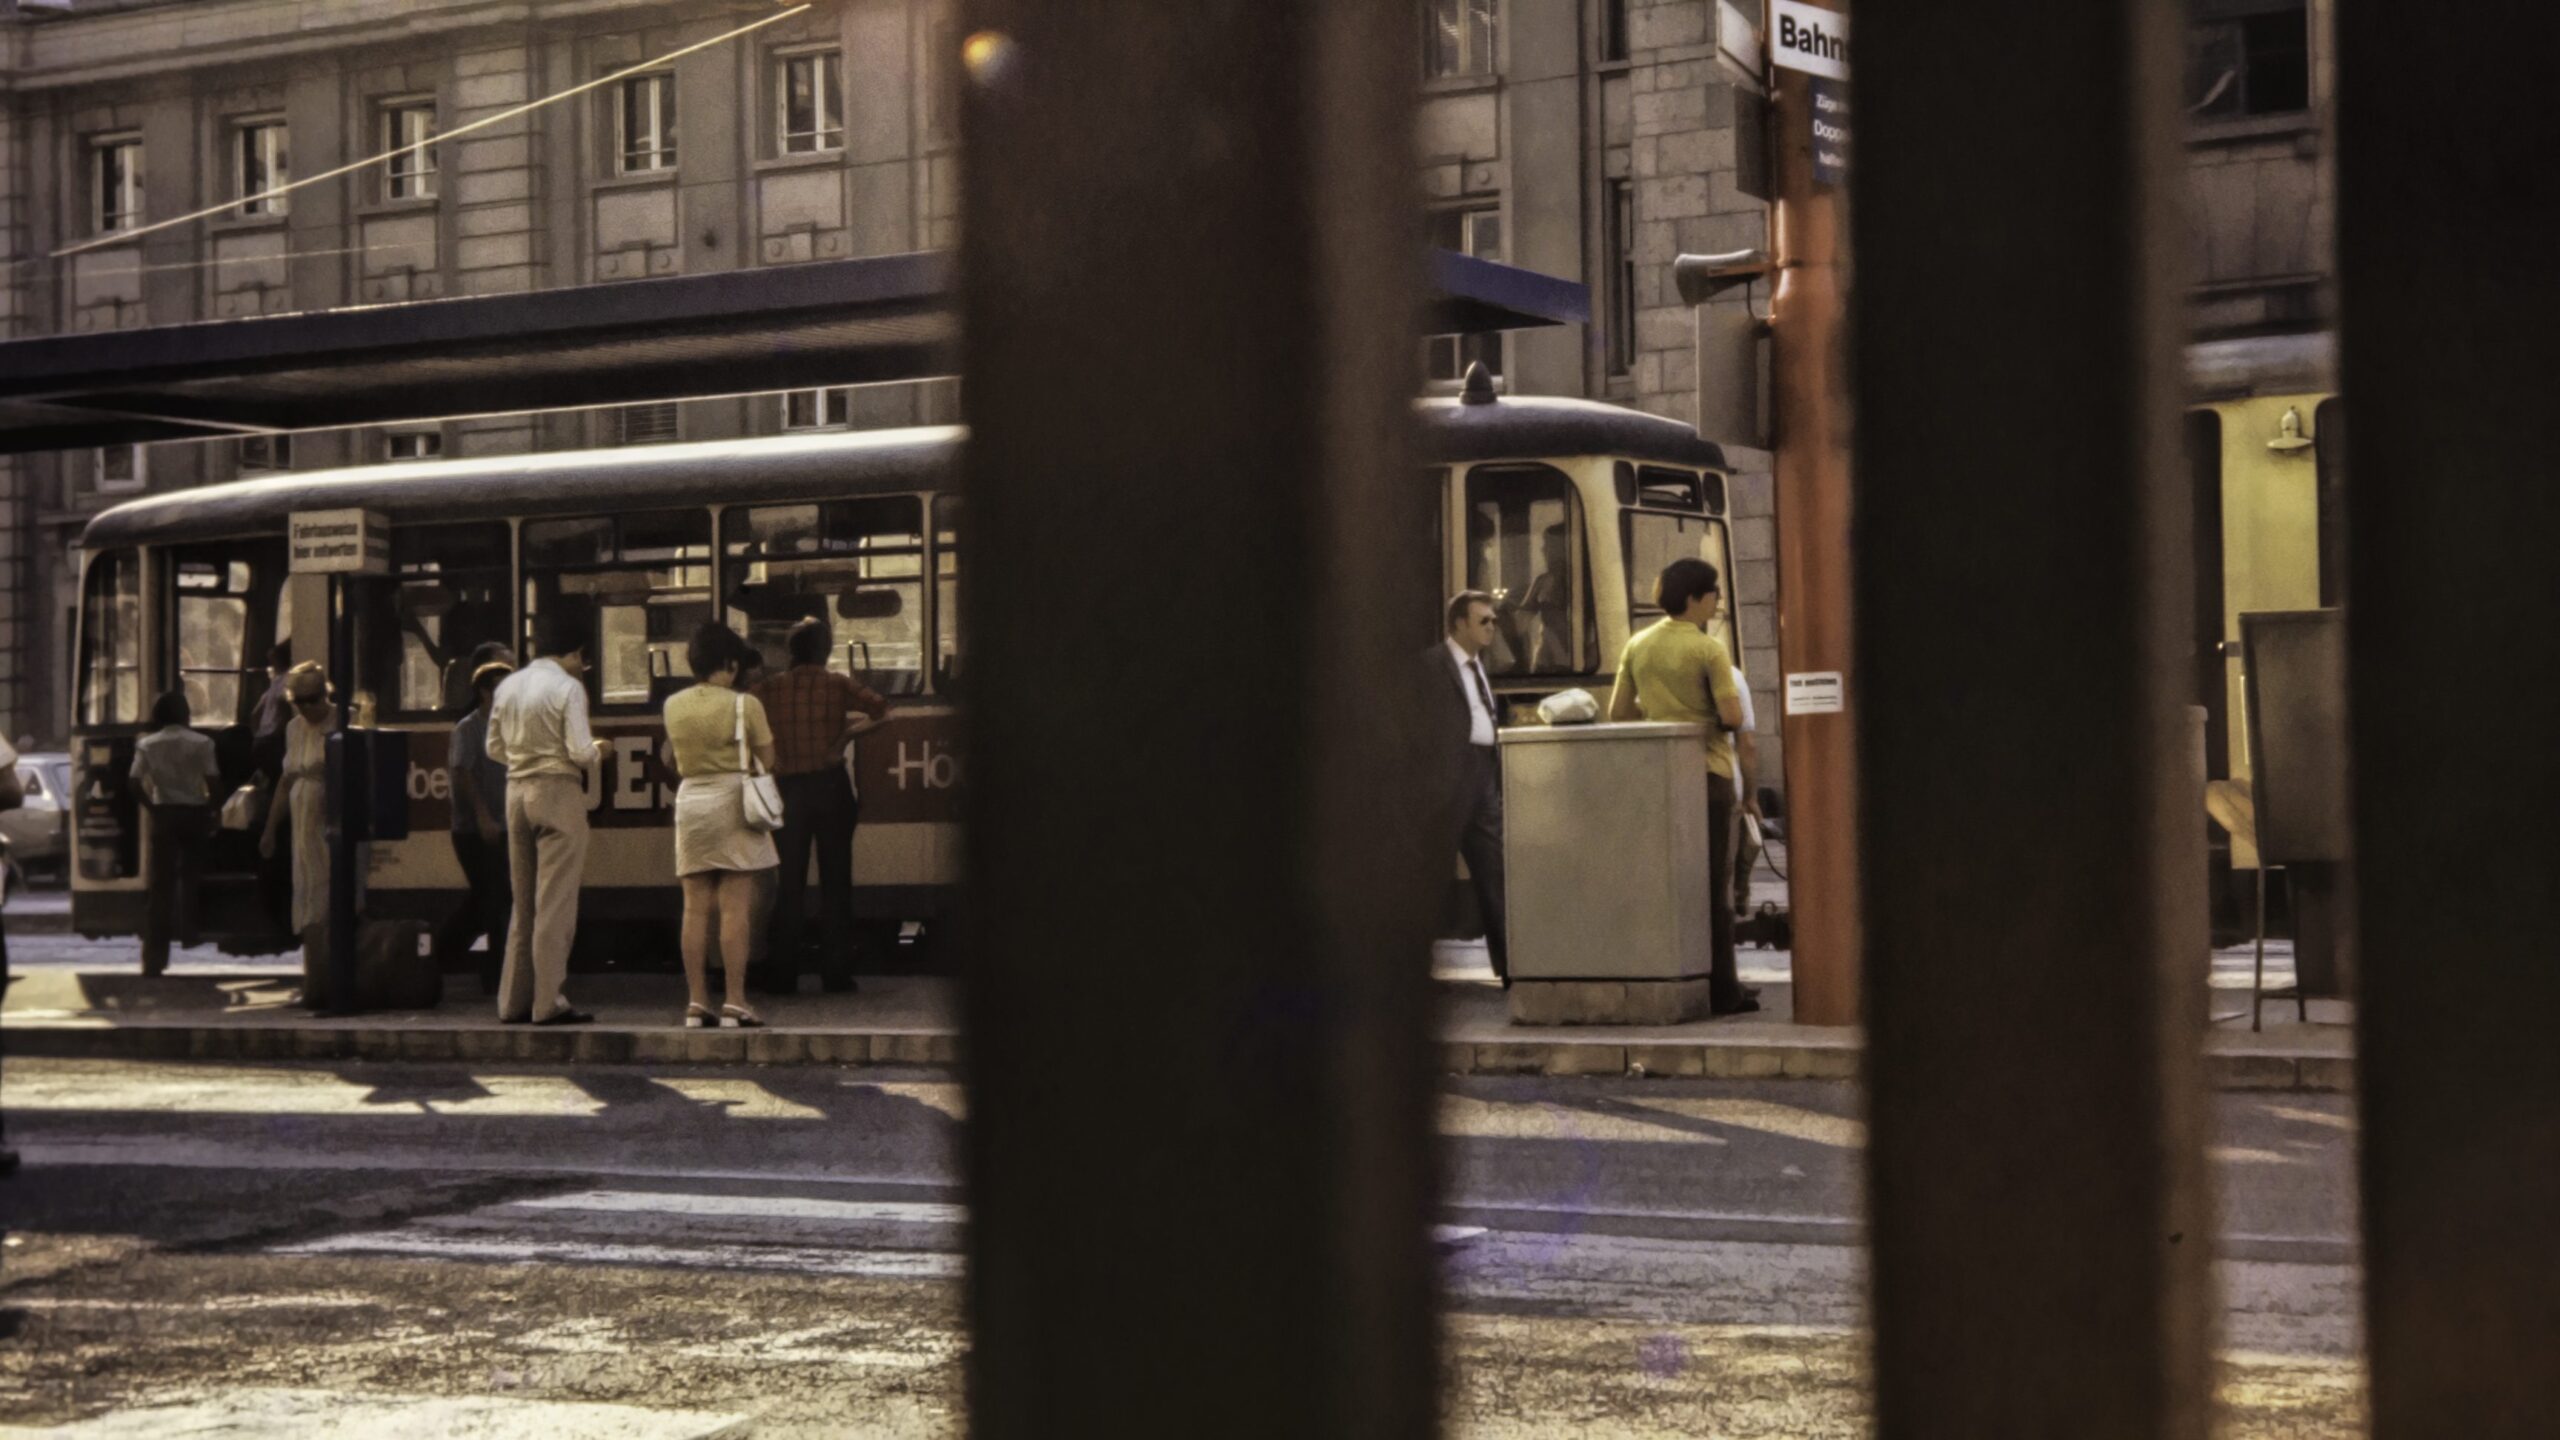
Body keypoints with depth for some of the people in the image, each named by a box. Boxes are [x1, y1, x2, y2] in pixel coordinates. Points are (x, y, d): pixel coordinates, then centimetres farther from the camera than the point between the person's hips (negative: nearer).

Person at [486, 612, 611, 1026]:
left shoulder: (508, 686, 10)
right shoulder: (567, 687, -10)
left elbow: (494, 748, 14)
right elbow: (581, 752, -16)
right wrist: (598, 754, 4)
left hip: (517, 790, 7)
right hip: (559, 791, -7)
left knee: (523, 900, 13)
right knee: (556, 902, -4)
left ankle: (515, 1000, 16)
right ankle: (549, 1003, -5)